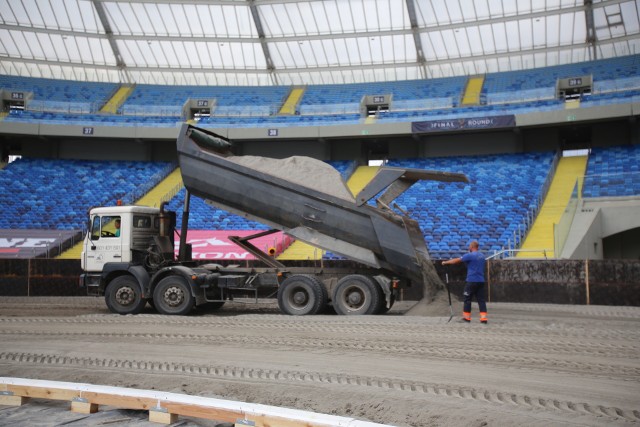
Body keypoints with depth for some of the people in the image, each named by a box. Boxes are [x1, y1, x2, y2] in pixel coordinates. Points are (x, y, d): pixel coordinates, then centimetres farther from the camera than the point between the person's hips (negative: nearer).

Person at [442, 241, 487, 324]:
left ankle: (467, 317, 11)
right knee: (481, 299, 4)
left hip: (472, 281, -6)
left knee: (467, 299, 6)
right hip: (481, 281, 6)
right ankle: (483, 318, -4)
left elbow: (456, 260, -7)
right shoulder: (482, 255, 12)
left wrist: (445, 262, 4)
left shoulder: (470, 255, -10)